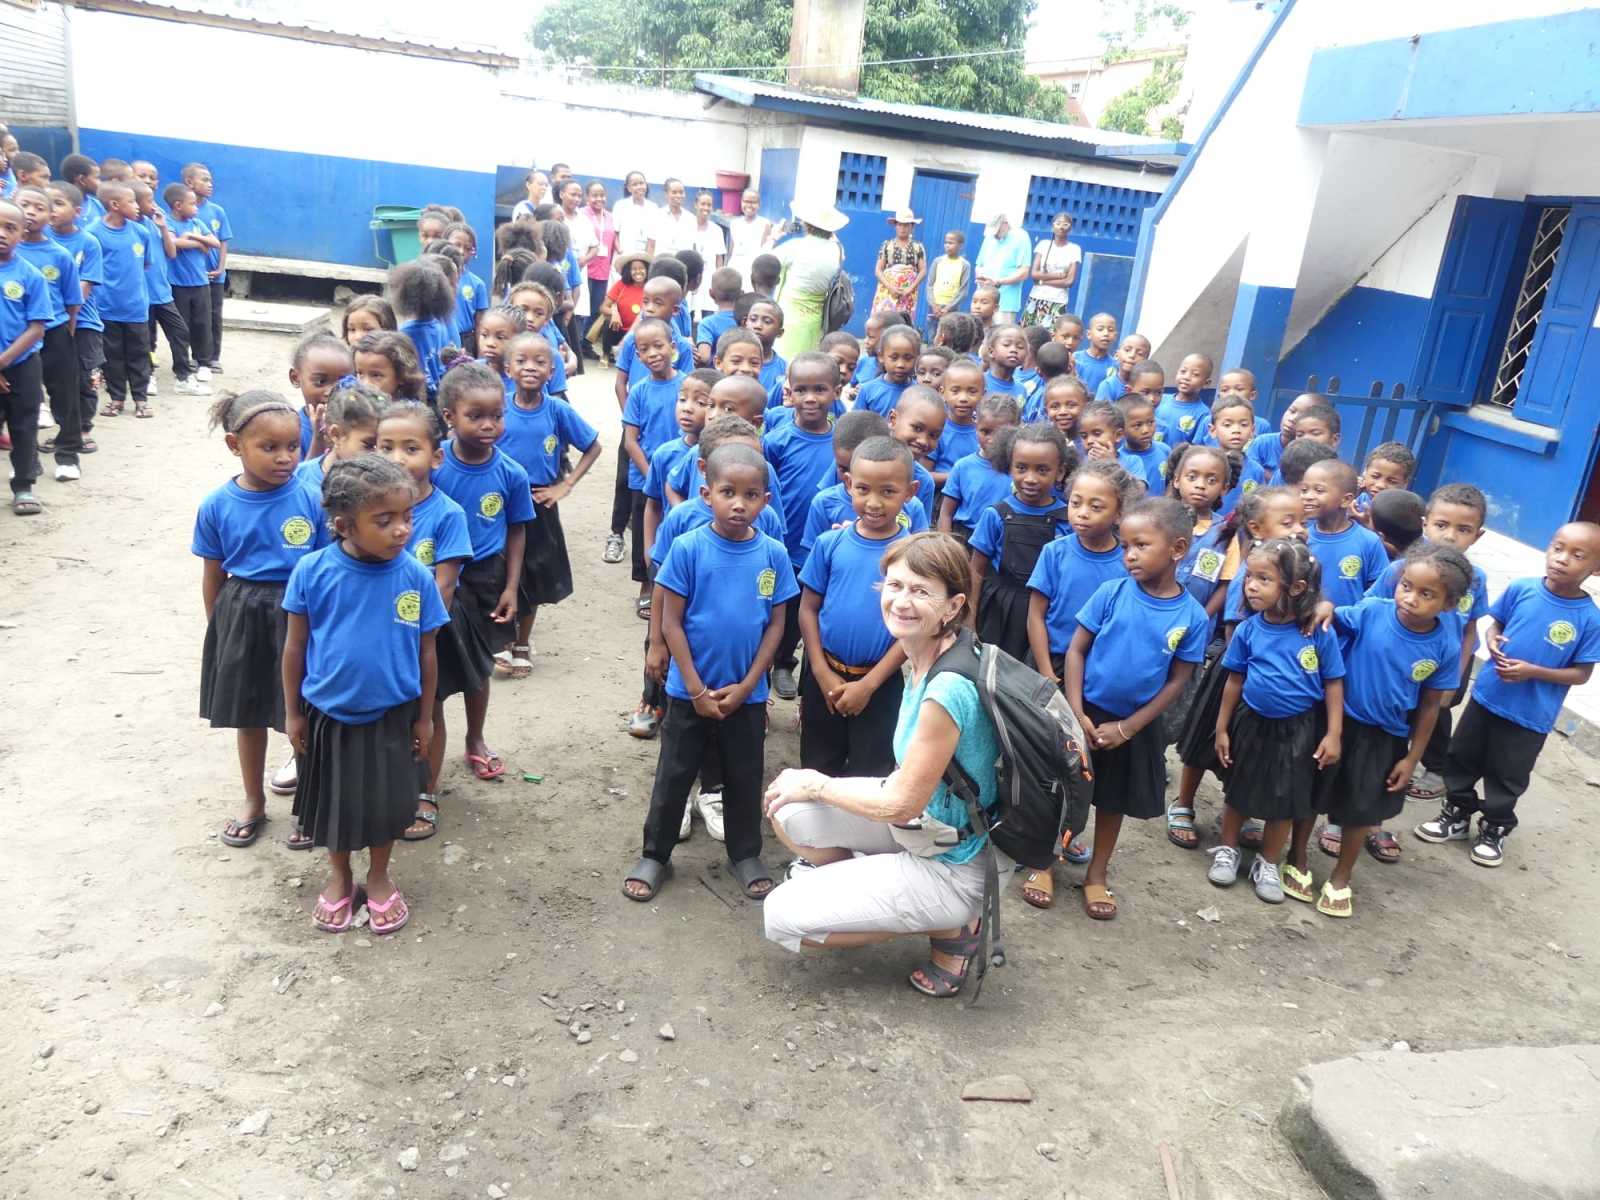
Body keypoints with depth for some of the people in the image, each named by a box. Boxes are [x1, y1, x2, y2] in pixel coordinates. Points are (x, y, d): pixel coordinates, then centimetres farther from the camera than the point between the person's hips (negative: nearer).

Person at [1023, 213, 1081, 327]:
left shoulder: (1074, 249, 2)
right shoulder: (1043, 245, 7)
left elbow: (1069, 281, -5)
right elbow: (1034, 274, -2)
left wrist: (1042, 280, -7)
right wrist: (1058, 275, -9)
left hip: (1058, 303, -2)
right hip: (1036, 300, 2)